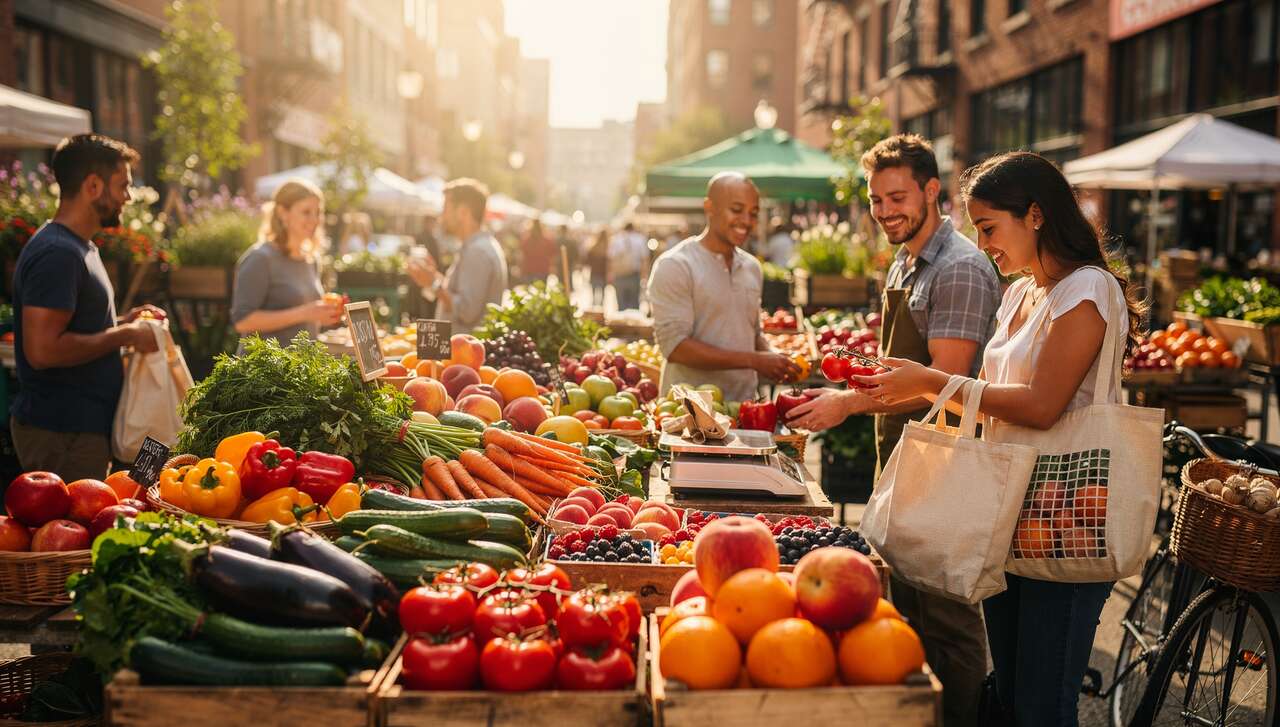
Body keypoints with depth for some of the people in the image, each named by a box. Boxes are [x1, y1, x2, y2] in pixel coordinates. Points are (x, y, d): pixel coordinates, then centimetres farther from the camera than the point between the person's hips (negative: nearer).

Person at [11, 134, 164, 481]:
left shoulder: (78, 246, 15)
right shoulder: (56, 253, -17)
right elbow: (43, 349, -26)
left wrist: (123, 324, 9)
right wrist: (125, 335, -17)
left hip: (83, 426, 10)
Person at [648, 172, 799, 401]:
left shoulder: (752, 267, 12)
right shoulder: (674, 266, -9)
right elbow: (675, 346, -16)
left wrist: (773, 358, 1)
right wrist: (754, 360, -18)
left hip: (745, 402, 6)